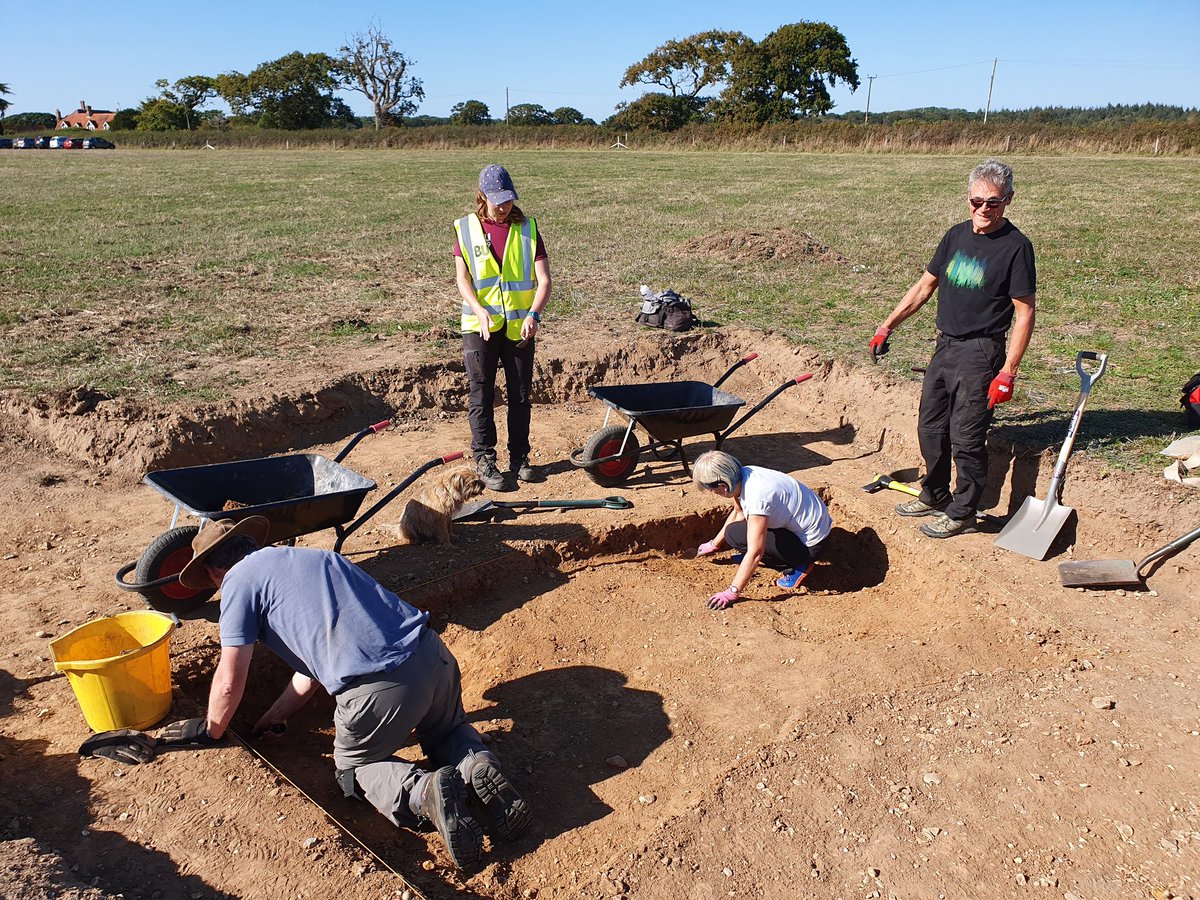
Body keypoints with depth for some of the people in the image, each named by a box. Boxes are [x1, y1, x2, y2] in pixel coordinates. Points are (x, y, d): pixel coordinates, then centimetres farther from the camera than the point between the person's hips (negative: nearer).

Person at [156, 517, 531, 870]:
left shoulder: (240, 579, 7)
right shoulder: (307, 557, 29)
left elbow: (229, 682, 9)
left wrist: (211, 730, 29)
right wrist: (269, 720, 43)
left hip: (377, 689, -6)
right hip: (431, 654, 7)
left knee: (354, 768, 24)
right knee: (448, 733, 34)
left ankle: (422, 790, -5)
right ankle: (477, 766, 0)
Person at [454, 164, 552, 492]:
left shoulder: (527, 228, 0)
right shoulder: (466, 228, -1)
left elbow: (544, 279, -7)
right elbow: (462, 278, -6)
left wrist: (533, 314, -24)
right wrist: (480, 312, -23)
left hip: (519, 326, 1)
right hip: (479, 326, -1)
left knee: (520, 394, 9)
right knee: (481, 396, 2)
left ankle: (519, 458, 21)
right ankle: (485, 462, 11)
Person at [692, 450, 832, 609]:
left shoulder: (757, 496, -33)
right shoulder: (744, 475, -8)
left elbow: (755, 553, -32)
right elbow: (737, 513, 12)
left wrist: (731, 593, -29)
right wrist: (714, 544, 19)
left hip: (810, 545, -9)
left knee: (733, 534, -14)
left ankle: (798, 565, -5)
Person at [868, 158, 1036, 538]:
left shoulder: (1015, 246, -12)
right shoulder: (957, 235, 7)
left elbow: (1024, 313, -13)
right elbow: (925, 286, 16)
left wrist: (1008, 371, -19)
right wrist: (887, 325, 12)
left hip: (980, 353, -7)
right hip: (945, 346, 7)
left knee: (966, 439, -2)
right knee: (931, 429, 16)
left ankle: (962, 513, 15)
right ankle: (935, 496, 34)